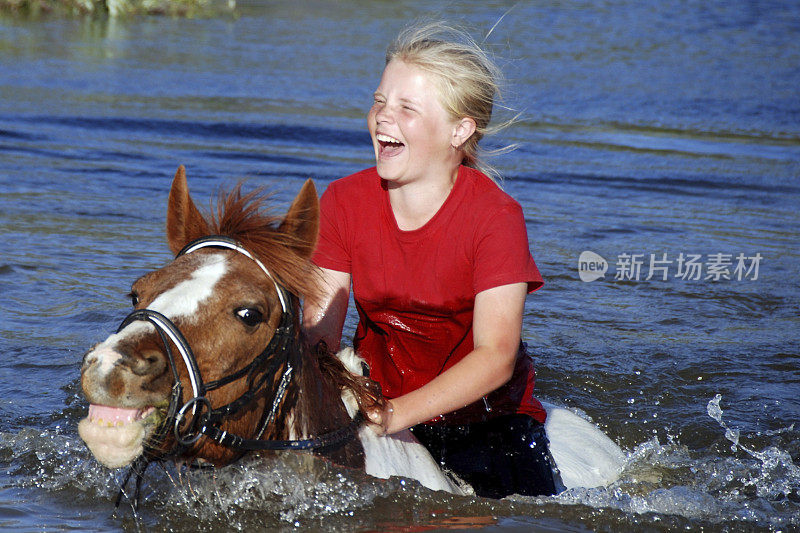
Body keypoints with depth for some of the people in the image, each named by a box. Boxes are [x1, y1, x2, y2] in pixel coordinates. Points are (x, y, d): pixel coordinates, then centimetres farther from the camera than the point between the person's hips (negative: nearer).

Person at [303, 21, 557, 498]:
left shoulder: (496, 217, -18)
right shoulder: (342, 203, -6)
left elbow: (496, 357, -25)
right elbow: (320, 329, -8)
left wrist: (396, 414, -37)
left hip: (489, 413, -2)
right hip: (376, 401, 3)